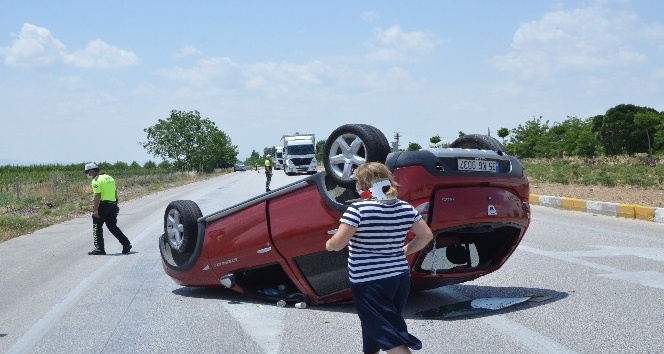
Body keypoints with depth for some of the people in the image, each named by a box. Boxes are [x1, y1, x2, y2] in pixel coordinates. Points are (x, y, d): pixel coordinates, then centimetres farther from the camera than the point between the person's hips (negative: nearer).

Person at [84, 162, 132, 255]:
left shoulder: (96, 180, -12)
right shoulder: (109, 177, 15)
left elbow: (97, 196, -20)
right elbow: (115, 192, 17)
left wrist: (95, 210, -20)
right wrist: (115, 205, 22)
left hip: (103, 205, -8)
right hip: (113, 205, 8)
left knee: (97, 227, 3)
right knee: (113, 226, 16)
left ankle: (99, 248, 4)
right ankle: (126, 244, 10)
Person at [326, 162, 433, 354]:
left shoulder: (358, 209, -16)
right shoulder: (405, 208, 2)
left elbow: (337, 243, -18)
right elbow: (426, 235, 5)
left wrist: (328, 244, 3)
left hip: (368, 282, -6)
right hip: (400, 278, 7)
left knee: (388, 335, 0)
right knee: (377, 325, 24)